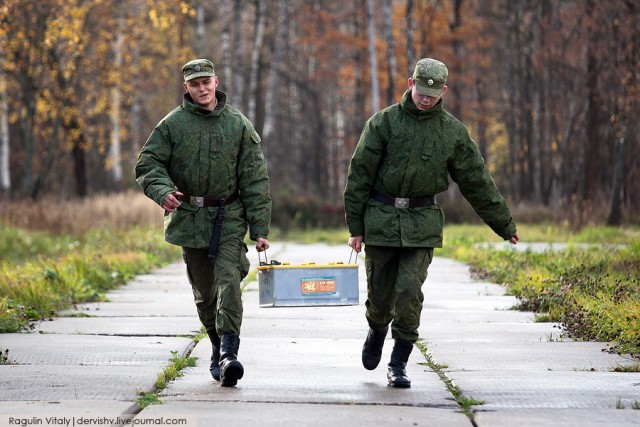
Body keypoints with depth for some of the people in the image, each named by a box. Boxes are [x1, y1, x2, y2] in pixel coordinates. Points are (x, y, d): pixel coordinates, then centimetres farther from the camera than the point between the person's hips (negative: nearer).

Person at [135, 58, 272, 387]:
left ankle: (229, 354, -23)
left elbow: (255, 180, 3)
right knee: (204, 292, 8)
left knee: (228, 281, -17)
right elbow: (147, 164, 2)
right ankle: (218, 350, 25)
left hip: (229, 219, -1)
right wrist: (162, 191, -21)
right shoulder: (172, 124, 1)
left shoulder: (238, 125, 2)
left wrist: (259, 229, -1)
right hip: (189, 220, 1)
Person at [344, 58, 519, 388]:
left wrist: (504, 225, 11)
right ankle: (377, 330, 40)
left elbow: (477, 181, 10)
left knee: (409, 293, -11)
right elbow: (359, 175, -1)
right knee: (380, 295, 5)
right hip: (381, 219, -1)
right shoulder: (385, 122, -2)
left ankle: (399, 364, 1)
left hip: (422, 224, 1)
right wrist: (355, 227, -4)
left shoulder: (452, 131, 4)